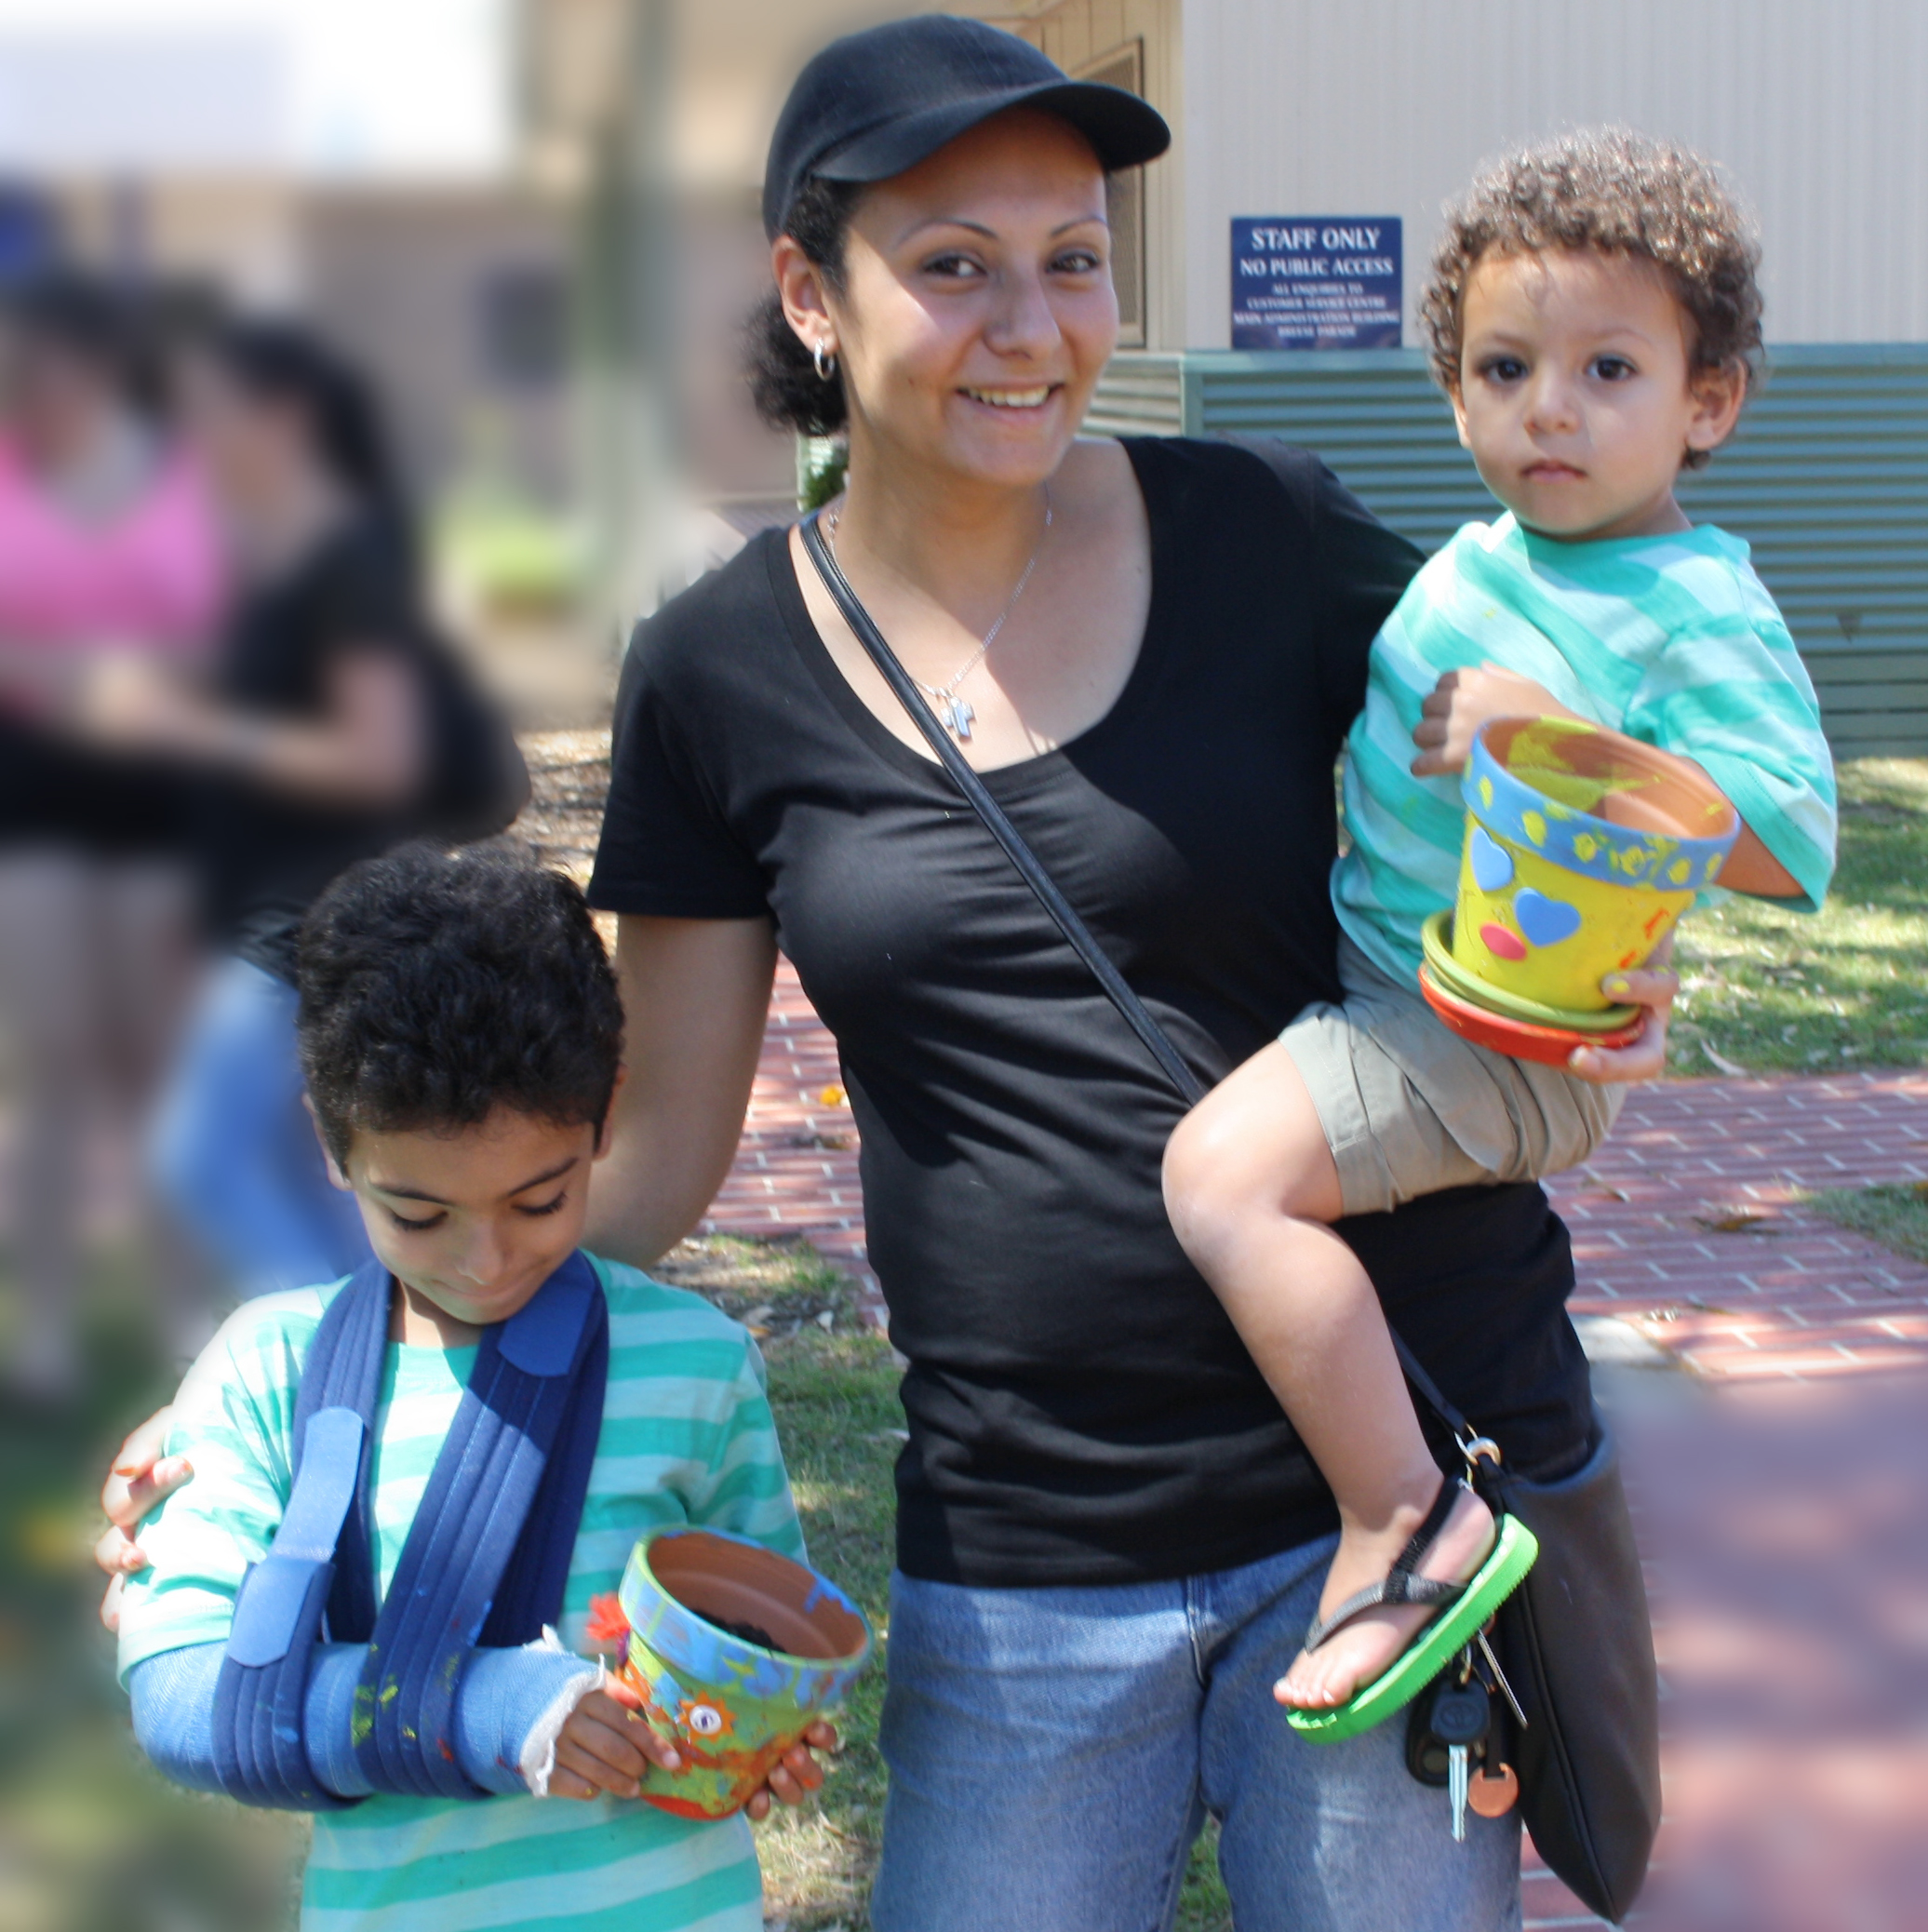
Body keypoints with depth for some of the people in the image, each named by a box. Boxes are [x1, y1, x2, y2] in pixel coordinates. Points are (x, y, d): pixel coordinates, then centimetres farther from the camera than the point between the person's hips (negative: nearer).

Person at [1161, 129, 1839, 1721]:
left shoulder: (1702, 617, -19)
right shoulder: (1486, 555, 8)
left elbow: (1790, 843, -31)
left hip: (1499, 1032, -10)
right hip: (1381, 961, 10)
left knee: (1226, 1170, -29)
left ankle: (1406, 1520, -22)